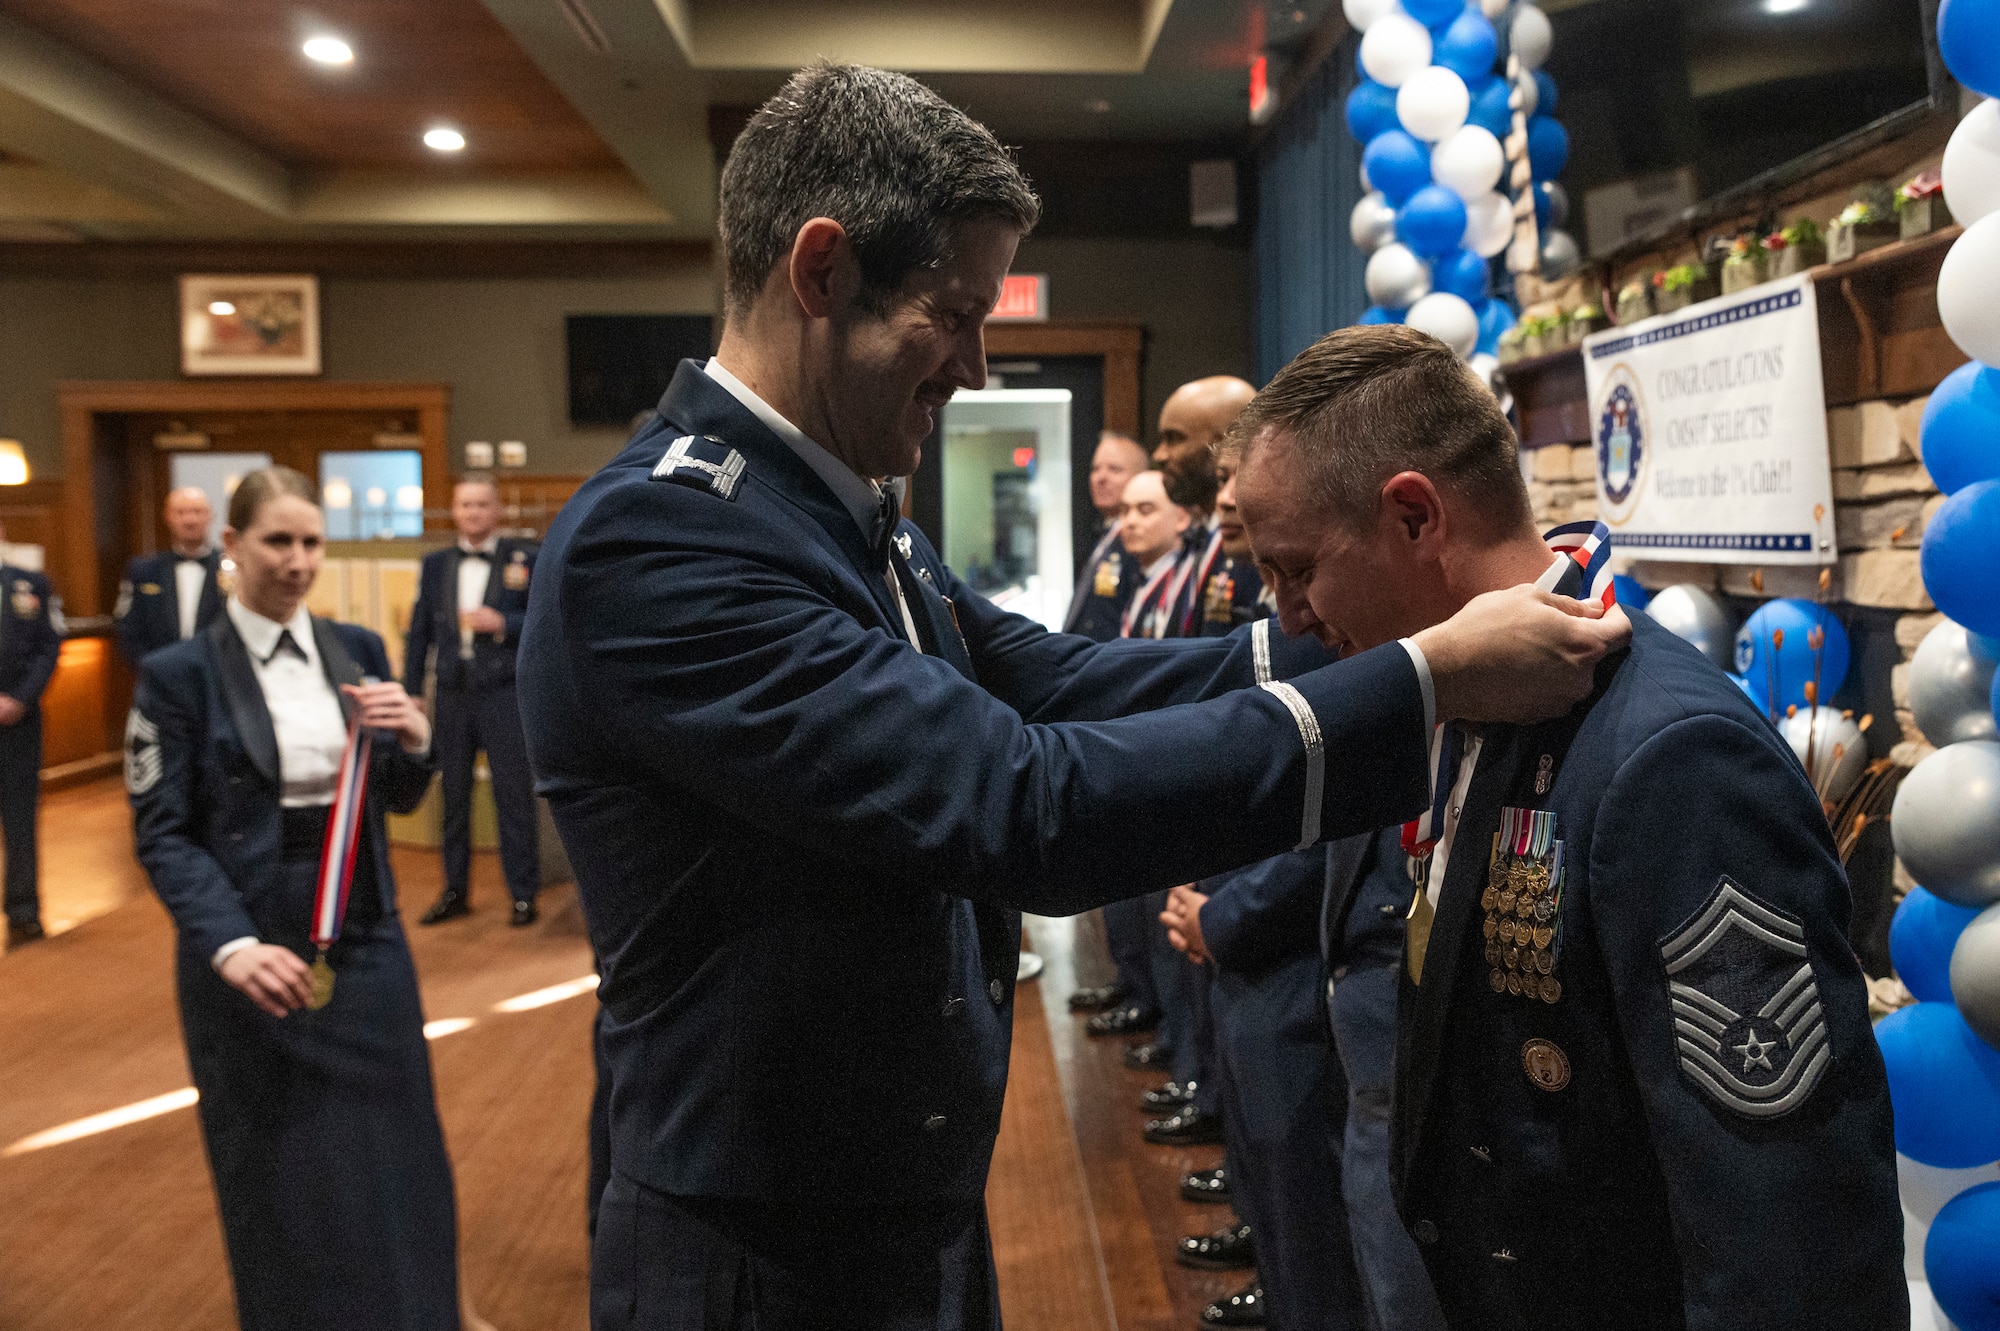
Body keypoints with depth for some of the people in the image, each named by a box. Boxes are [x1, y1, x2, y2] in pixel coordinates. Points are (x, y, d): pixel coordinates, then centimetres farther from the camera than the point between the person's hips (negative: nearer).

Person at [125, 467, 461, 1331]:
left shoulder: (358, 651, 6)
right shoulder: (178, 673, -6)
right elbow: (162, 833, -9)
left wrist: (414, 741, -12)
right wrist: (231, 945, -23)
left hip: (365, 944, 4)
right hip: (253, 953, -3)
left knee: (395, 1166, 9)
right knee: (282, 1182, 8)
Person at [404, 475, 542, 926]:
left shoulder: (526, 559, 1)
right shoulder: (435, 564, 12)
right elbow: (419, 631, 13)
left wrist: (502, 624, -16)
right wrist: (412, 691, 9)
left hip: (505, 691, -4)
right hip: (451, 694, 4)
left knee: (514, 795, -1)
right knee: (453, 795, 9)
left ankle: (523, 894, 7)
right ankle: (455, 891, 20)